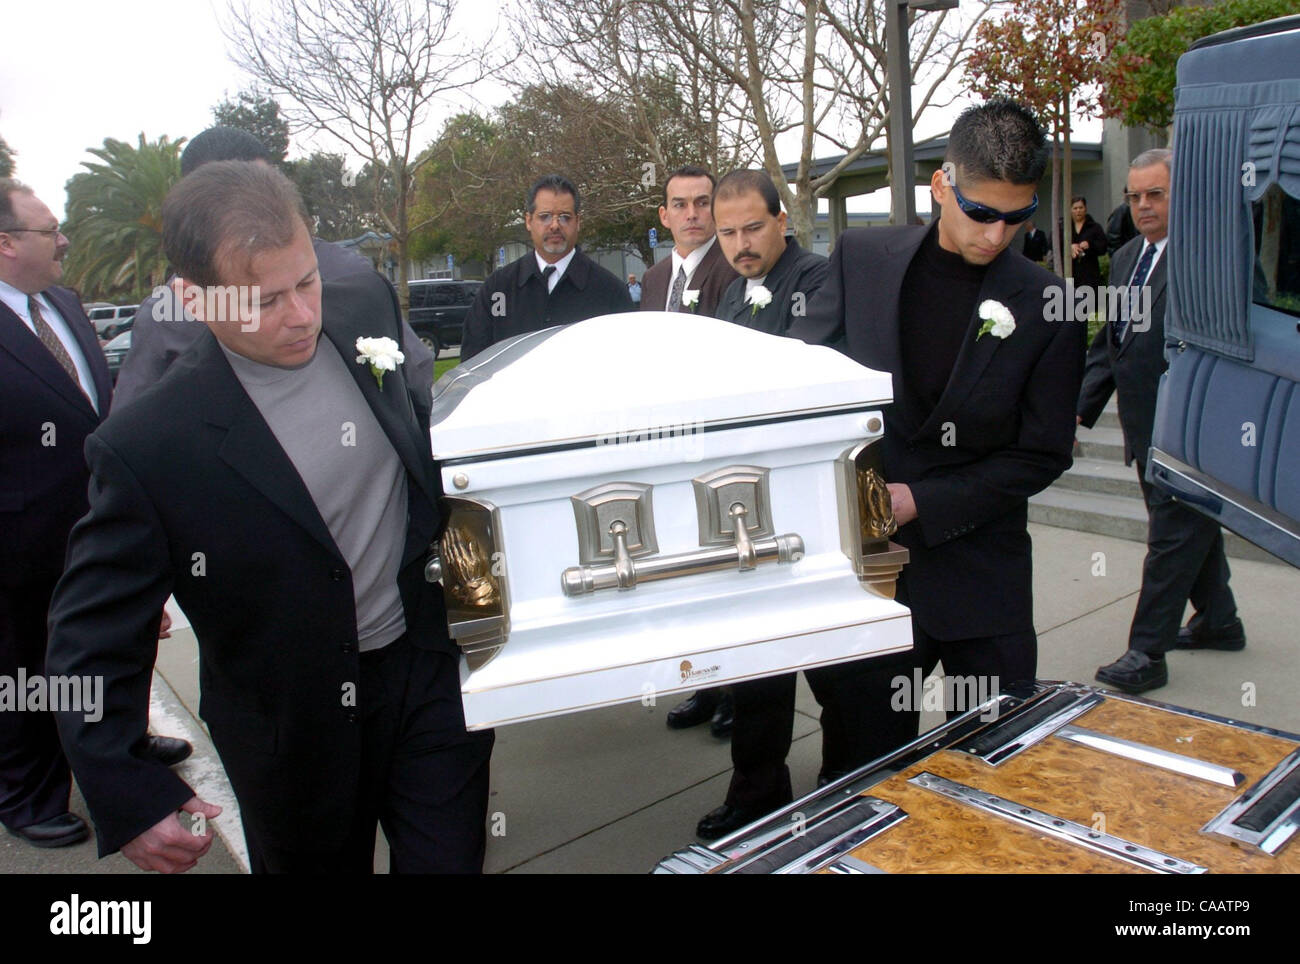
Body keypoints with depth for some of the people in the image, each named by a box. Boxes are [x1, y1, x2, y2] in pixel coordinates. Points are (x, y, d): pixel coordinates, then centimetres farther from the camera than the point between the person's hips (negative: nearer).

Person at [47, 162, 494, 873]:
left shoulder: (367, 304, -8)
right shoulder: (147, 445, -22)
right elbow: (93, 640, -12)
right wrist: (128, 800, -17)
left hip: (433, 673, 3)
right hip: (295, 732, -2)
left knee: (449, 860, 11)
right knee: (320, 861, 19)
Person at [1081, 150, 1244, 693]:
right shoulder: (1125, 258, 13)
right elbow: (1108, 341, 17)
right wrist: (1082, 405, 9)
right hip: (1148, 429, 9)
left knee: (1173, 535, -3)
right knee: (1191, 526, 21)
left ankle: (1147, 652, 3)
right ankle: (1218, 621, 38)